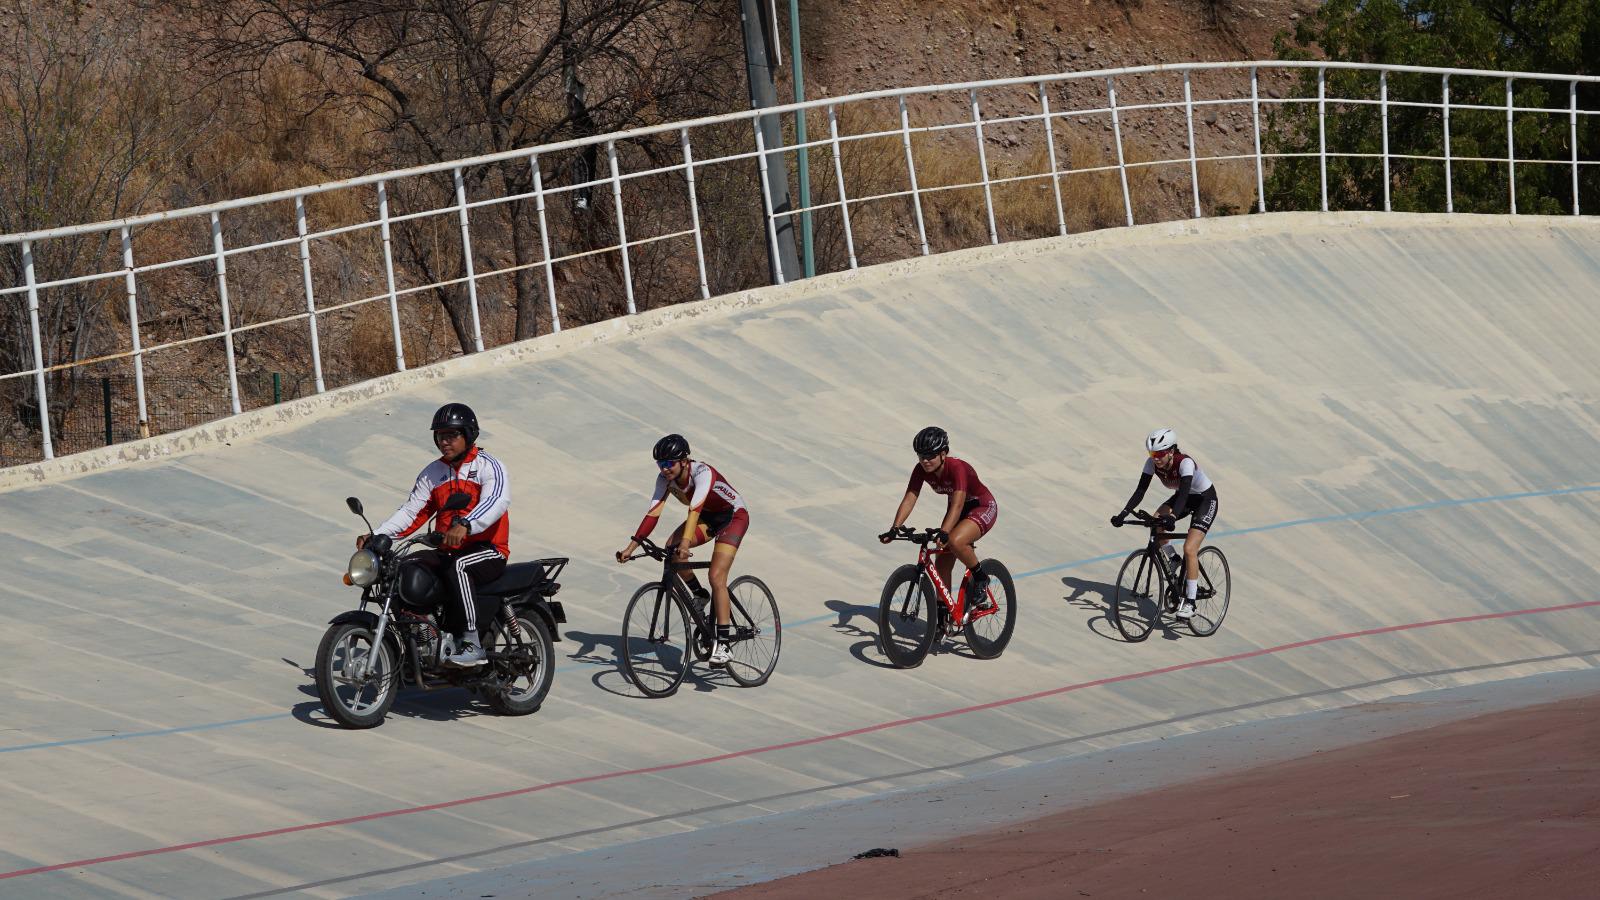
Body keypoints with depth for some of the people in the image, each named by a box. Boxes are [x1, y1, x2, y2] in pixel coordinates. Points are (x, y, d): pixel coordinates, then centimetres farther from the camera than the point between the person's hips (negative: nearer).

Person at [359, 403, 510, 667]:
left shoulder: (488, 466, -5)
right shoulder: (432, 473, 16)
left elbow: (497, 501, -25)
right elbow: (412, 511, 9)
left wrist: (464, 525, -44)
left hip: (488, 551, -6)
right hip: (447, 551, 6)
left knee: (456, 567, -38)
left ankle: (472, 644, -38)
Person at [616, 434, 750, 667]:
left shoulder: (702, 473, -34)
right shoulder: (666, 477, -15)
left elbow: (695, 509, -47)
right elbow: (653, 512, -19)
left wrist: (686, 542, -61)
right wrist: (632, 546, -28)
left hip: (733, 515, -6)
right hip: (708, 517, 6)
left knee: (716, 578, -21)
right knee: (671, 549, -23)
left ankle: (724, 643, -18)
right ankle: (699, 595, 1)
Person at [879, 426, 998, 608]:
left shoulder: (956, 468, -33)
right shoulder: (921, 470, -15)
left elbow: (958, 504, -43)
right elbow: (909, 499, -20)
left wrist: (943, 533, -57)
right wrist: (894, 529, -34)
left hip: (983, 508, -7)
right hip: (956, 509, 7)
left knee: (955, 541, -35)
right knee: (941, 567, 0)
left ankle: (981, 579, -9)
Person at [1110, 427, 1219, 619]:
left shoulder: (1185, 463, -35)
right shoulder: (1152, 463, -18)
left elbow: (1183, 493, -46)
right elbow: (1140, 491, -20)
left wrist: (1172, 517, -62)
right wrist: (1123, 514, -33)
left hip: (1205, 499, -6)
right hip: (1183, 497, 6)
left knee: (1189, 549, -20)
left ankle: (1190, 602, -12)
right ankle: (1174, 560, 4)